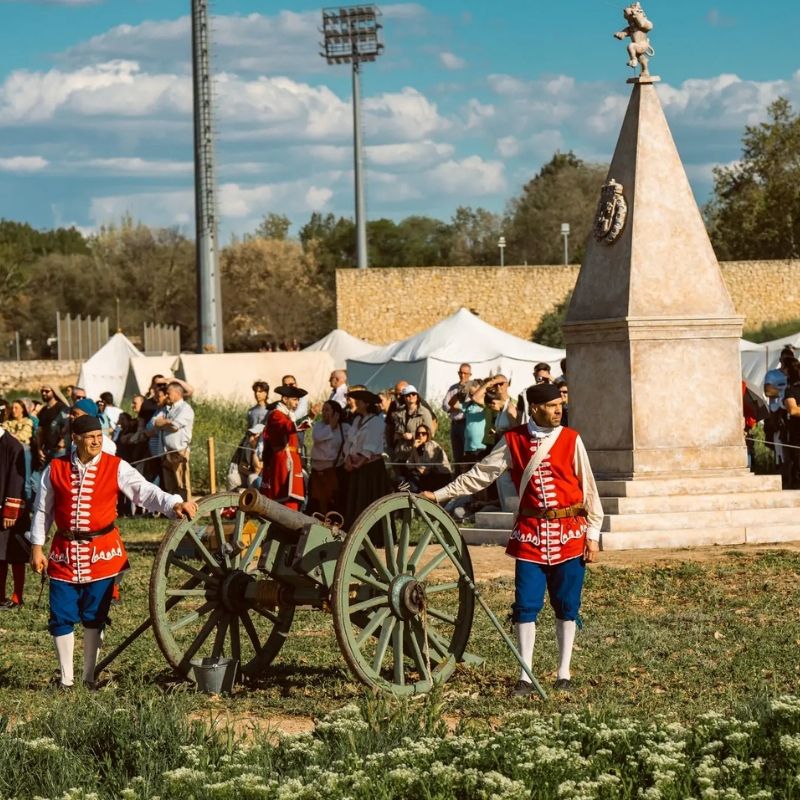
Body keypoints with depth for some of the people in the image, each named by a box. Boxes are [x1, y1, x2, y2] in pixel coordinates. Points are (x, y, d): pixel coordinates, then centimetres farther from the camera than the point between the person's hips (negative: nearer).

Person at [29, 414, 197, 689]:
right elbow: (42, 511, 9)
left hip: (102, 553, -1)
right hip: (64, 553, 1)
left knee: (94, 617, 6)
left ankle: (89, 677, 18)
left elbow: (145, 491, -14)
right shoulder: (55, 469, 1)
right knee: (61, 618, 2)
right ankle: (66, 679, 14)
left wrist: (174, 504, -31)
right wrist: (37, 548, 6)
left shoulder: (116, 467, -3)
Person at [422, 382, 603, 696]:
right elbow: (481, 474, 6)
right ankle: (525, 676, 4)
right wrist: (440, 494, 3)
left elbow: (588, 488, 2)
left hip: (569, 533, 0)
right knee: (526, 605, -2)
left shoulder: (571, 440, 0)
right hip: (530, 535, 1)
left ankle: (564, 673, 15)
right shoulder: (513, 441, 2)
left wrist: (592, 534, -1)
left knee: (567, 606, 5)